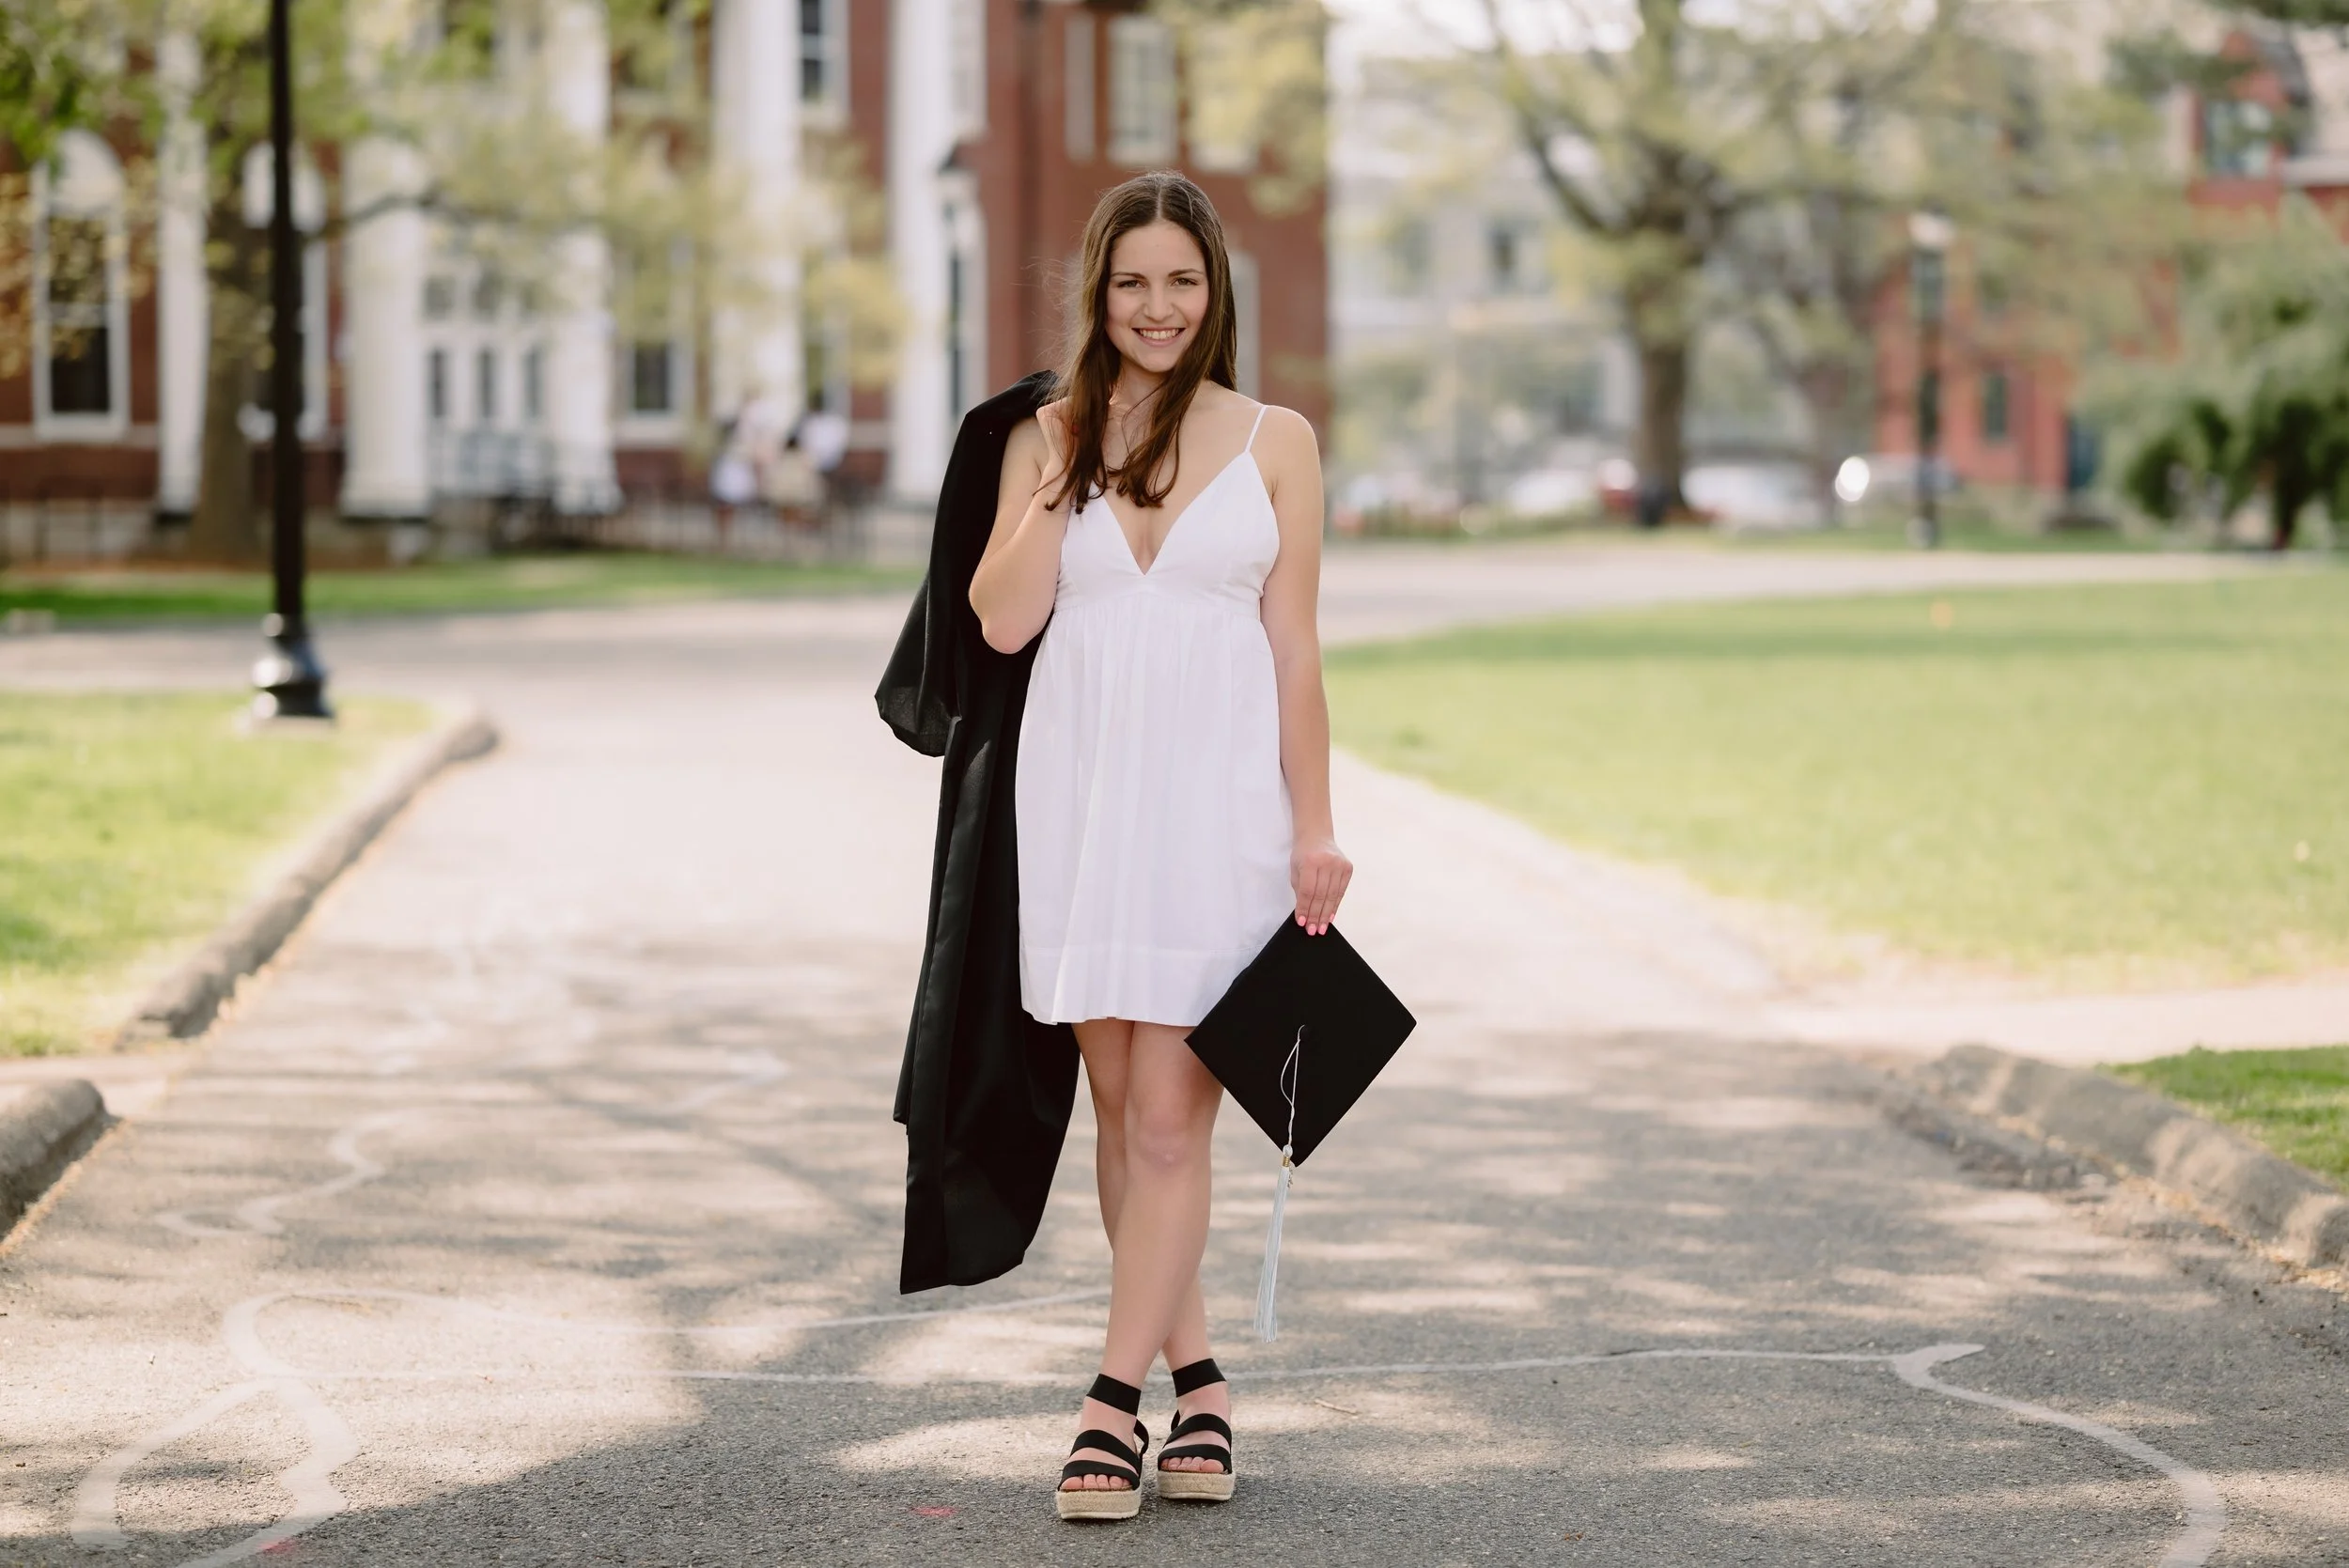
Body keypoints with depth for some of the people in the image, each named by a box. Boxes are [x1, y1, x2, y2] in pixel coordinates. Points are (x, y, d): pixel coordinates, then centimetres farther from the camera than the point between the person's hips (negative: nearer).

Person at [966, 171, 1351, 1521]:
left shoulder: (1274, 444, 5)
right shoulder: (1049, 437, 9)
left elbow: (1294, 647, 4)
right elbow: (1003, 621, -3)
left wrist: (1314, 826, -1)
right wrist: (1065, 472, -8)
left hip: (1217, 797, -3)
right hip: (1082, 789, 3)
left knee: (1170, 1114, -7)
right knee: (1119, 1106, 7)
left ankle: (1116, 1400, -4)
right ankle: (1196, 1380, 18)